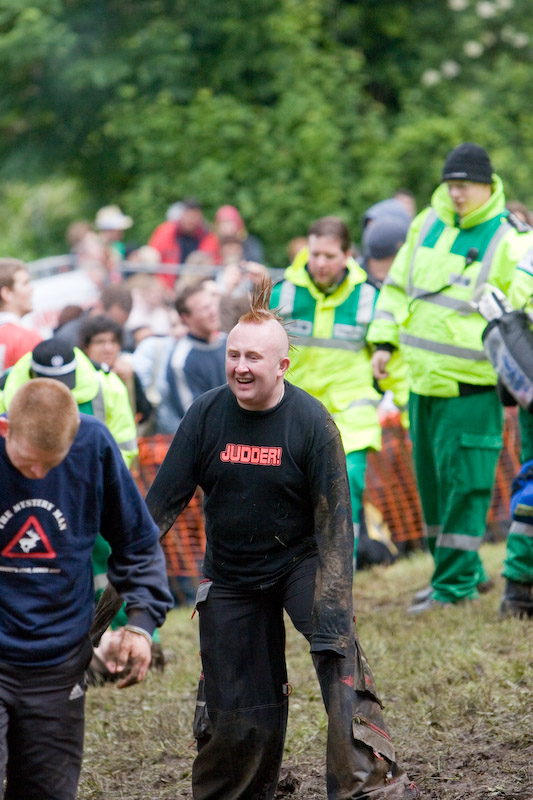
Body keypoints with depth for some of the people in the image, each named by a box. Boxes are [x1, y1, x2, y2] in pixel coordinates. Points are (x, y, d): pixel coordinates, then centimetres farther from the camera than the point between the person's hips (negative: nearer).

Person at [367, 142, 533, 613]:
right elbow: (397, 286, 20)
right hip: (423, 380, 7)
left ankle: (456, 583, 1)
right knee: (432, 481, 13)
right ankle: (467, 572, 25)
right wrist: (384, 340, 11)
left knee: (464, 484, -6)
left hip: (471, 385, -7)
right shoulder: (427, 225, 10)